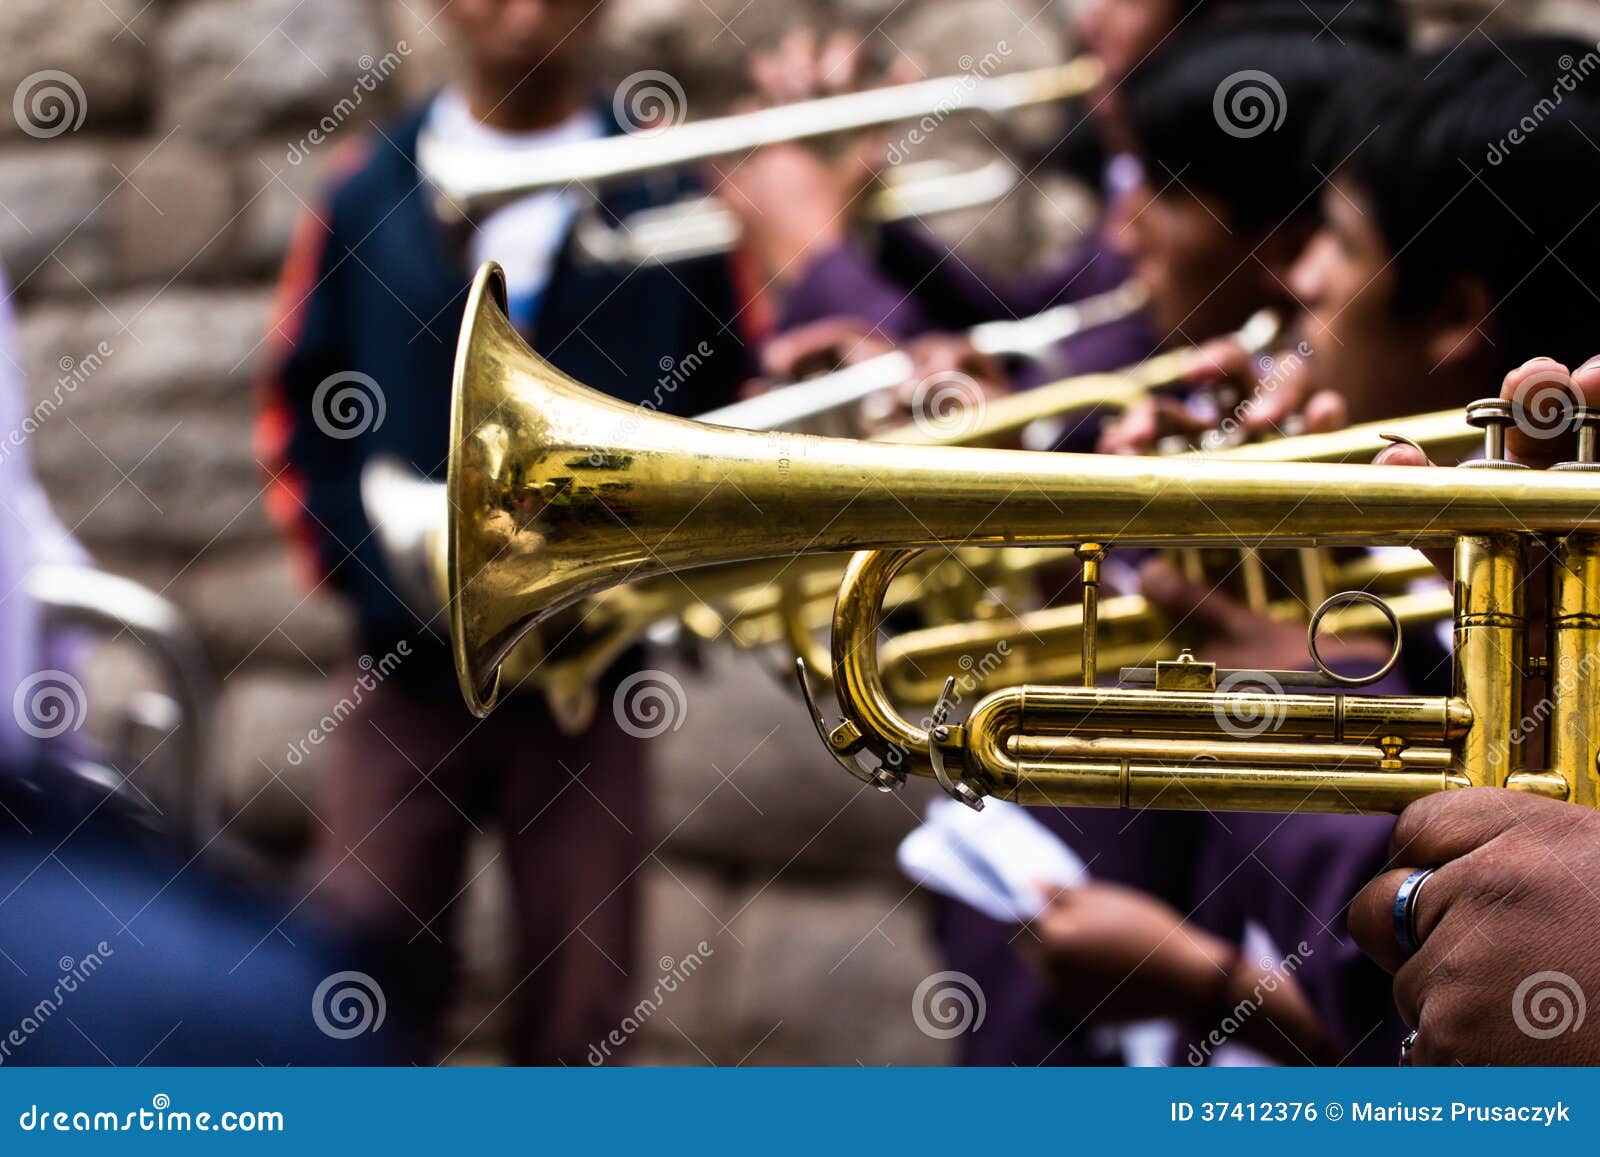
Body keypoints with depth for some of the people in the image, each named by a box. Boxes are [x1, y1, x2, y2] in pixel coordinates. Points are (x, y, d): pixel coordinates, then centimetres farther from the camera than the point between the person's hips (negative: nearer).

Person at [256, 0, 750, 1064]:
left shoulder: (672, 194, 2)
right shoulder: (368, 192, 4)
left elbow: (735, 410, 5)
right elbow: (299, 408, 9)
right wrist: (357, 572, -1)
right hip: (409, 671, 1)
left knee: (577, 1018, 5)